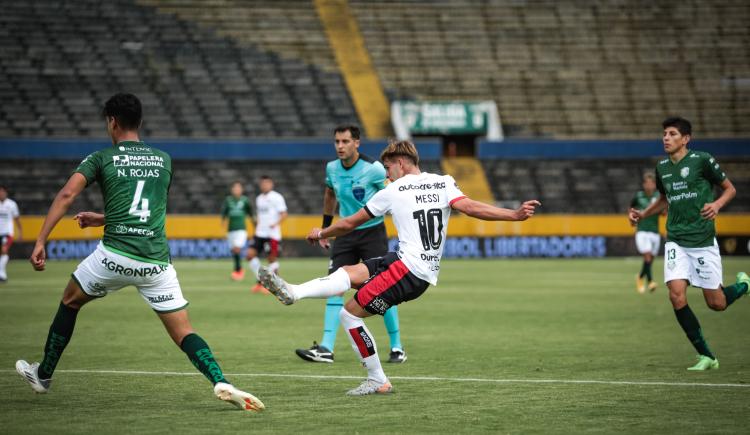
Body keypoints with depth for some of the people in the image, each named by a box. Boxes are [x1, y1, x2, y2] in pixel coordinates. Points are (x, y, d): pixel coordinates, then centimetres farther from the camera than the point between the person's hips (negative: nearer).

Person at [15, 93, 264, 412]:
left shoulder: (101, 158, 6)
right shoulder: (164, 160, 18)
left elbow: (67, 195, -8)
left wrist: (40, 241, -10)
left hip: (115, 254, -2)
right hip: (156, 261, 2)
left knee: (70, 301, 25)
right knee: (184, 334, 3)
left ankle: (43, 375, 34)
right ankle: (221, 383, -21)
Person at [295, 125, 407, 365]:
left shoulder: (373, 169, -15)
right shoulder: (332, 168, 2)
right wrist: (325, 228, 21)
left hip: (372, 232, -5)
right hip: (345, 234, 5)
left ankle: (397, 347, 8)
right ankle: (326, 348, -7)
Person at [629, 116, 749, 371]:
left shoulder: (702, 160, -7)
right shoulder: (662, 168, 9)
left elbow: (729, 188, 2)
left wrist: (717, 204, -17)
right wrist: (642, 214, 13)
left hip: (703, 240, -4)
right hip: (676, 241, 4)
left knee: (716, 303, 0)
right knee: (677, 296, -16)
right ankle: (706, 357, -4)